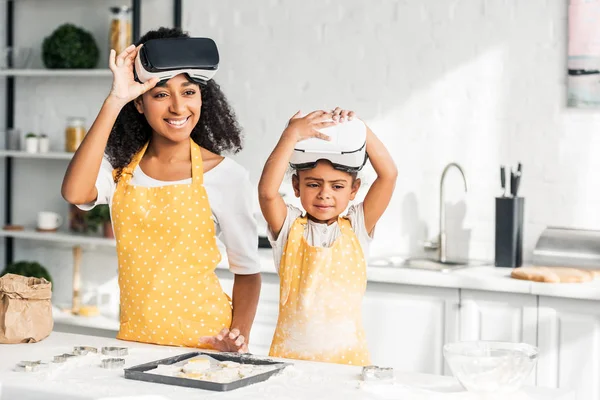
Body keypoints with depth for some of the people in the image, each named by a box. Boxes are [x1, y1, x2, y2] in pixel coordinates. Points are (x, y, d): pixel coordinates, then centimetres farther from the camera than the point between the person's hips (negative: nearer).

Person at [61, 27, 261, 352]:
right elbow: (75, 193, -18)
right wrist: (114, 102, -16)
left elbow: (246, 270, 4)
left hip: (203, 339, -2)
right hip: (135, 335, 3)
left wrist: (239, 335, -12)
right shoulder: (120, 166, 4)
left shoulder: (226, 175, -3)